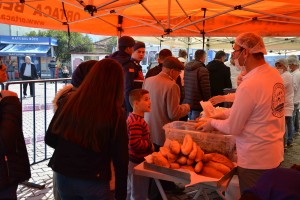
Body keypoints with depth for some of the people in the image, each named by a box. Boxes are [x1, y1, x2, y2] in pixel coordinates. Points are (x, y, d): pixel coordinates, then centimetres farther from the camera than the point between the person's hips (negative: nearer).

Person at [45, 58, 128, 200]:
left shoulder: (70, 101, -8)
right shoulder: (115, 114, -17)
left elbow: (50, 139, 1)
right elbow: (120, 158, -11)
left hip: (63, 176, 4)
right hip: (94, 181, -4)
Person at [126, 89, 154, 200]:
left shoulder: (133, 118, 7)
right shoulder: (136, 122, -26)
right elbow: (135, 144, -32)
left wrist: (148, 145, 11)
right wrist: (150, 146, -18)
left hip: (132, 161, 10)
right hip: (138, 164, -10)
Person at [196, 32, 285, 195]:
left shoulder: (250, 85, -25)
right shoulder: (274, 74, 2)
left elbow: (232, 128, -17)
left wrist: (212, 123, 1)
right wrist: (224, 114, 11)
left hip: (255, 160, -8)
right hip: (275, 154, 9)